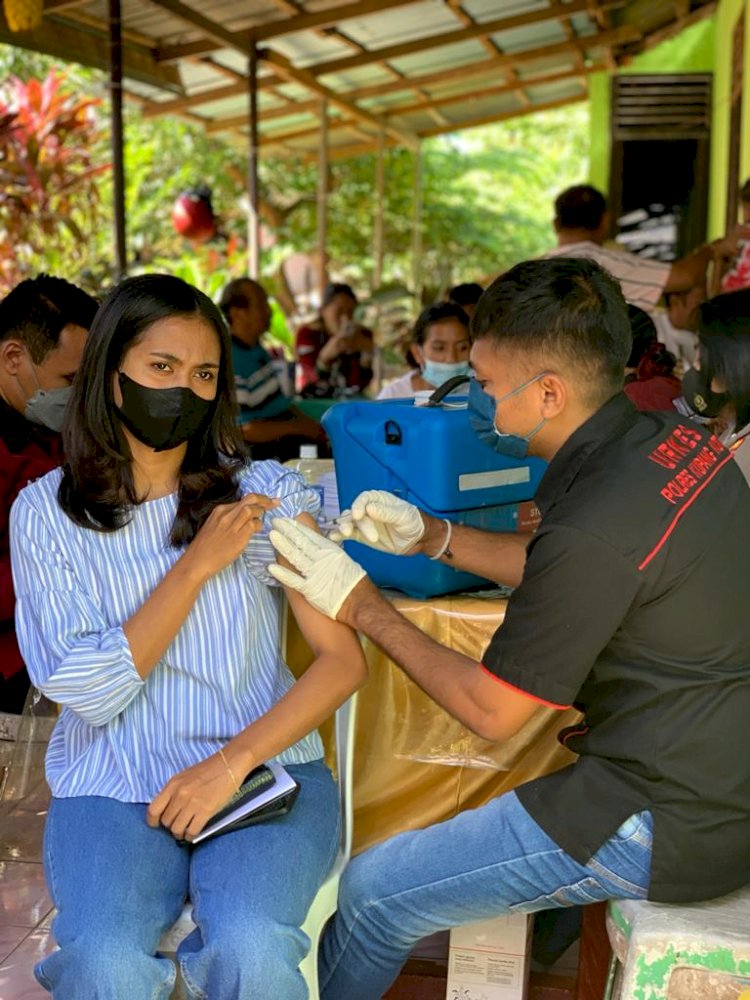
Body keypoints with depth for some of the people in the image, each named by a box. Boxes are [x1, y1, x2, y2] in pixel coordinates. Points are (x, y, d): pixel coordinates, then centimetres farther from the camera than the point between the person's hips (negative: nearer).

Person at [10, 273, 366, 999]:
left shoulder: (268, 493, 0)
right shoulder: (44, 511, 1)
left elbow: (343, 658, -4)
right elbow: (88, 690, -8)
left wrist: (233, 761, -15)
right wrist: (198, 564, -13)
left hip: (262, 767, 0)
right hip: (111, 783, 0)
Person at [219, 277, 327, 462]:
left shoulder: (257, 348, 13)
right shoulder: (229, 362, -18)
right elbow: (243, 430, -21)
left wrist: (308, 423, 4)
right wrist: (297, 427, -14)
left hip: (285, 433, 10)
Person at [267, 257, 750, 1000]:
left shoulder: (595, 522, -29)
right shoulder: (676, 441, -2)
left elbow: (490, 712, -16)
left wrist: (361, 606, -8)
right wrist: (432, 538, 7)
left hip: (674, 825, -9)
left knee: (371, 894, 2)